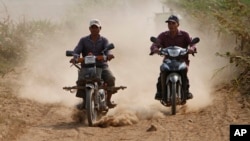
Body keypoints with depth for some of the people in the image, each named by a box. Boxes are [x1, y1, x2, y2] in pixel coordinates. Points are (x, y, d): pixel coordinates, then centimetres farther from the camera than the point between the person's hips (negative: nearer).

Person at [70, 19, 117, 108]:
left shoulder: (104, 40, 9)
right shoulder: (83, 40, 10)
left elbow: (107, 48, -11)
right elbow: (77, 50, -4)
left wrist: (109, 54, -37)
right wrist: (75, 57, -28)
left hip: (101, 66, 0)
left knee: (111, 79, -26)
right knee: (80, 81, -28)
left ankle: (108, 100, -8)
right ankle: (84, 100, -6)